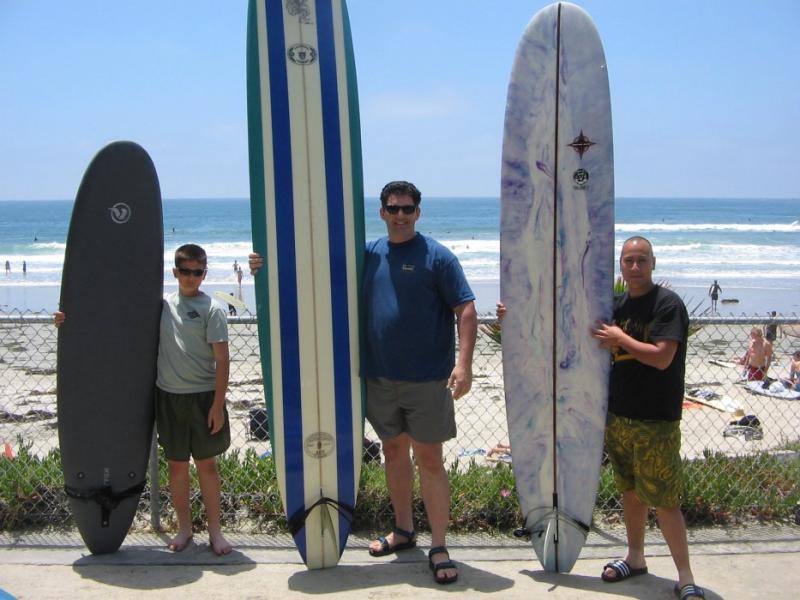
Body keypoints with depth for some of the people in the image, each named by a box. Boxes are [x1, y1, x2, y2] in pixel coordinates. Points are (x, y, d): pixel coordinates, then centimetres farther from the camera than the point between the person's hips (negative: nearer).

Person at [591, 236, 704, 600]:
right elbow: (602, 345, 20)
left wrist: (620, 338, -13)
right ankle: (635, 559, 33)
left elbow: (662, 357, -21)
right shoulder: (617, 304, 8)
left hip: (655, 420, -6)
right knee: (631, 491, 18)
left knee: (664, 500, -2)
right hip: (617, 414, 7)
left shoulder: (668, 304, -12)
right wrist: (609, 342, 0)